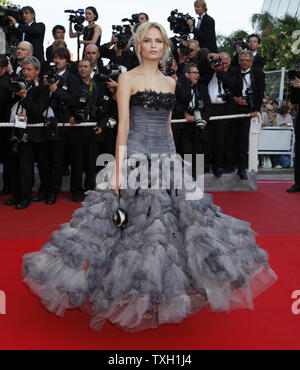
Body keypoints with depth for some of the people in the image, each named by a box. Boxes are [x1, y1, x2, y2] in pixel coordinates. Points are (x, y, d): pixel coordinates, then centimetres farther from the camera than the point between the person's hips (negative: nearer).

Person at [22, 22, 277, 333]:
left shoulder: (169, 82, 17)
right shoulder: (128, 78, 1)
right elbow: (123, 126, -6)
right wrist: (118, 169, -12)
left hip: (168, 159, 6)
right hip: (136, 158, -5)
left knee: (171, 222, 2)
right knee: (135, 223, -7)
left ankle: (162, 297, 16)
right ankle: (132, 300, 9)